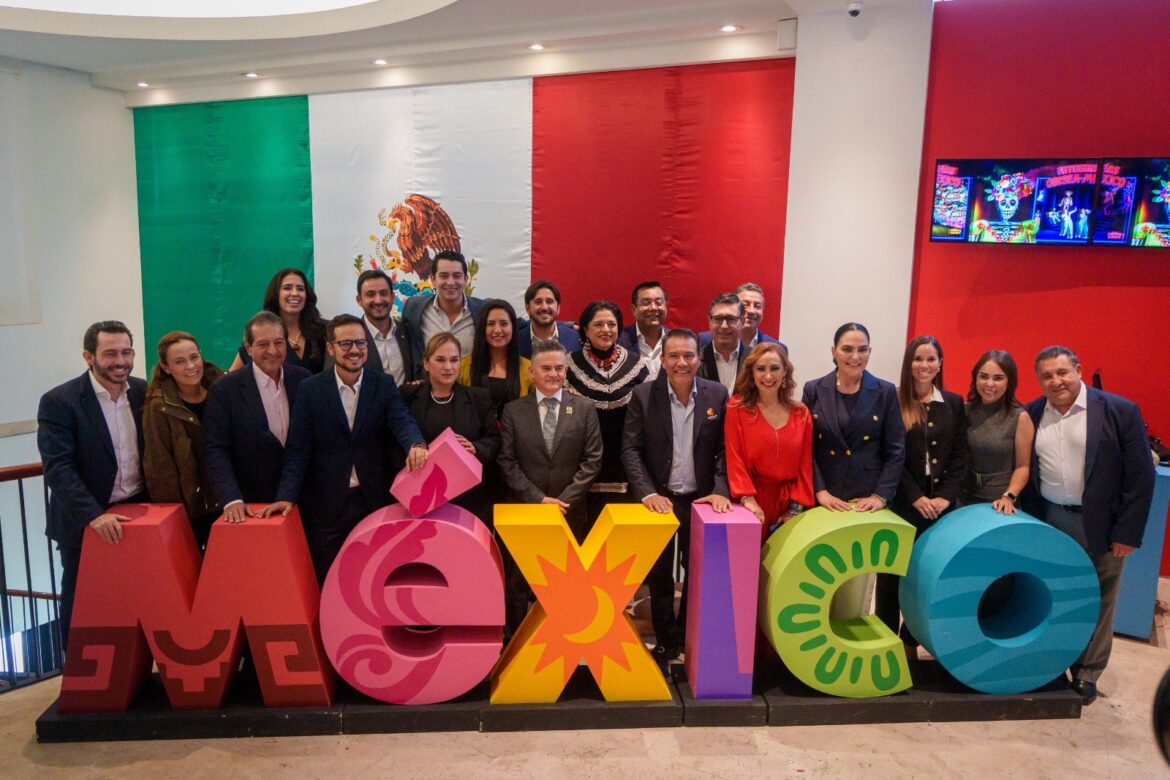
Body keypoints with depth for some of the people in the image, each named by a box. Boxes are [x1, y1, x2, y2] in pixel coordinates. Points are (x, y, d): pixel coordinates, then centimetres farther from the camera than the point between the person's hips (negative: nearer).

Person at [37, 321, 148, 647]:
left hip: (139, 515, 3)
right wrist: (94, 515, -28)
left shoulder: (143, 392, 2)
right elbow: (57, 469, -18)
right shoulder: (58, 401, -12)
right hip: (85, 523, -3)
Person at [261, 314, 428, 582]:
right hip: (327, 504, 0)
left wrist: (415, 445, -36)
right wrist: (286, 495, -14)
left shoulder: (384, 385, 2)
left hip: (375, 500, 1)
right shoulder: (310, 389, -1)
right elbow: (299, 449, -3)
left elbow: (402, 421, -13)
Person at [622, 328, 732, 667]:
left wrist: (720, 490, -13)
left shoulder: (717, 394, -2)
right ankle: (666, 642, 28)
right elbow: (631, 450, -7)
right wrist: (648, 493, -17)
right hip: (659, 499, 0)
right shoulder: (643, 395, -5)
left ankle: (688, 638, 30)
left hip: (700, 499, 1)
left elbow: (725, 449, -1)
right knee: (658, 576, 10)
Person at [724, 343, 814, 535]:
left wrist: (796, 508, -1)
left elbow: (805, 464, 5)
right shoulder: (737, 407, -2)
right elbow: (734, 457, -7)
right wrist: (747, 498, -17)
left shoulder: (801, 413, 5)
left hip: (787, 503, 3)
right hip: (752, 505, -2)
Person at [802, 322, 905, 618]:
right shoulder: (814, 390, 3)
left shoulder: (885, 393, 3)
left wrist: (881, 496, -8)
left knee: (858, 577, 4)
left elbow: (896, 451, 2)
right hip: (823, 500, 0)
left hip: (867, 502, 0)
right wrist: (820, 491, -10)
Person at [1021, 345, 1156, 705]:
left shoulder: (1120, 411, -9)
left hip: (1100, 524, -2)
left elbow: (1141, 475, -8)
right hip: (1047, 520, 3)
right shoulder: (1031, 414, 1)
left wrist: (1127, 531, -9)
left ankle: (1086, 675, 25)